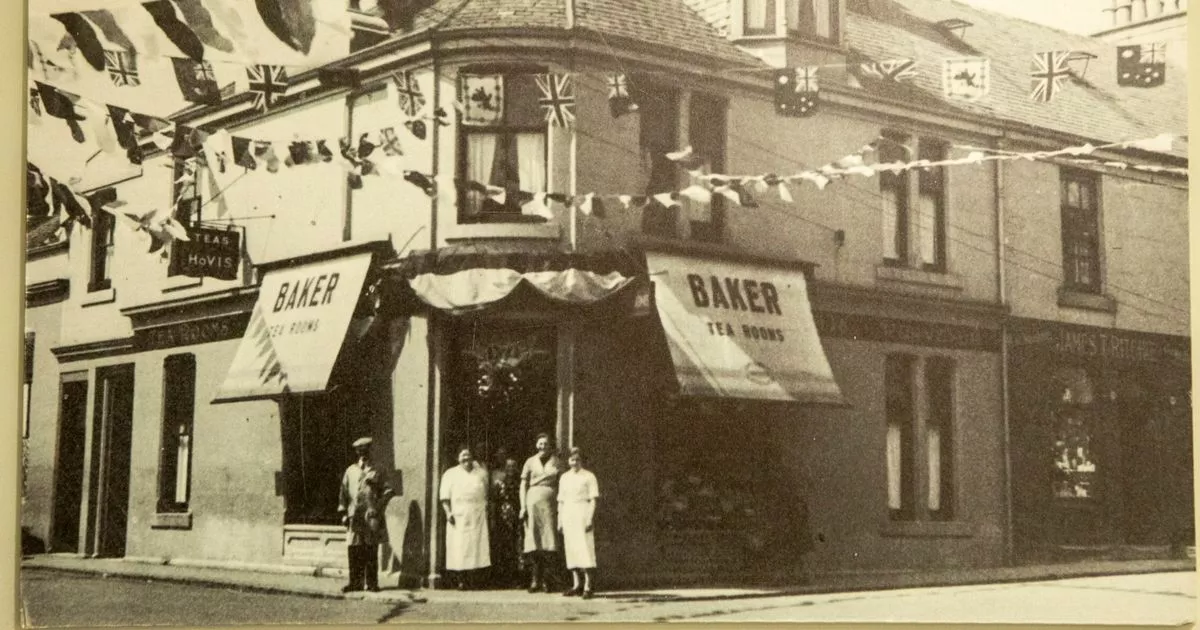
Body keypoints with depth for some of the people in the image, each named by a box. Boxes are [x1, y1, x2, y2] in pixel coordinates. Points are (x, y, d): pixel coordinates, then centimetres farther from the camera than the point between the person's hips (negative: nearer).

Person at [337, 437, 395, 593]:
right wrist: (344, 513, 8)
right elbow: (343, 493, 15)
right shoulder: (350, 471, 12)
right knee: (354, 550, -2)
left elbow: (388, 491, 3)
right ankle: (355, 582, 4)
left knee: (371, 551, 0)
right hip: (355, 517, 2)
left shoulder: (376, 472, 5)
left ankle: (372, 583, 6)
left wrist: (378, 507, -7)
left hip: (371, 516, -2)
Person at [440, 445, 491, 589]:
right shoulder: (450, 474, 9)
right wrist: (448, 512, -9)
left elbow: (486, 495, 18)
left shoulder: (481, 474, 16)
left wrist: (486, 511, 6)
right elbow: (445, 497, 4)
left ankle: (474, 580, -5)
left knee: (476, 547, -7)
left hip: (478, 517, 1)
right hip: (458, 517, -1)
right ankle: (461, 580, -4)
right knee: (459, 548, -7)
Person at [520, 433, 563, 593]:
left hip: (550, 503, 0)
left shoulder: (557, 462, 9)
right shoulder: (530, 462, 9)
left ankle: (546, 579, 0)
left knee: (549, 542, -6)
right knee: (533, 541, -4)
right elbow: (523, 485, 7)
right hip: (533, 502, 0)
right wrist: (523, 506, -2)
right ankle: (534, 580, -1)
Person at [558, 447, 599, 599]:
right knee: (571, 550, 3)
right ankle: (577, 585, 9)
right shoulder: (564, 477, 16)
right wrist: (559, 520, 12)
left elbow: (593, 500, -4)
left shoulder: (588, 476, 1)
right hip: (567, 514, 5)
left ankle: (588, 586, -12)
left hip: (582, 513, -5)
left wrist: (590, 518, -14)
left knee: (585, 549, -11)